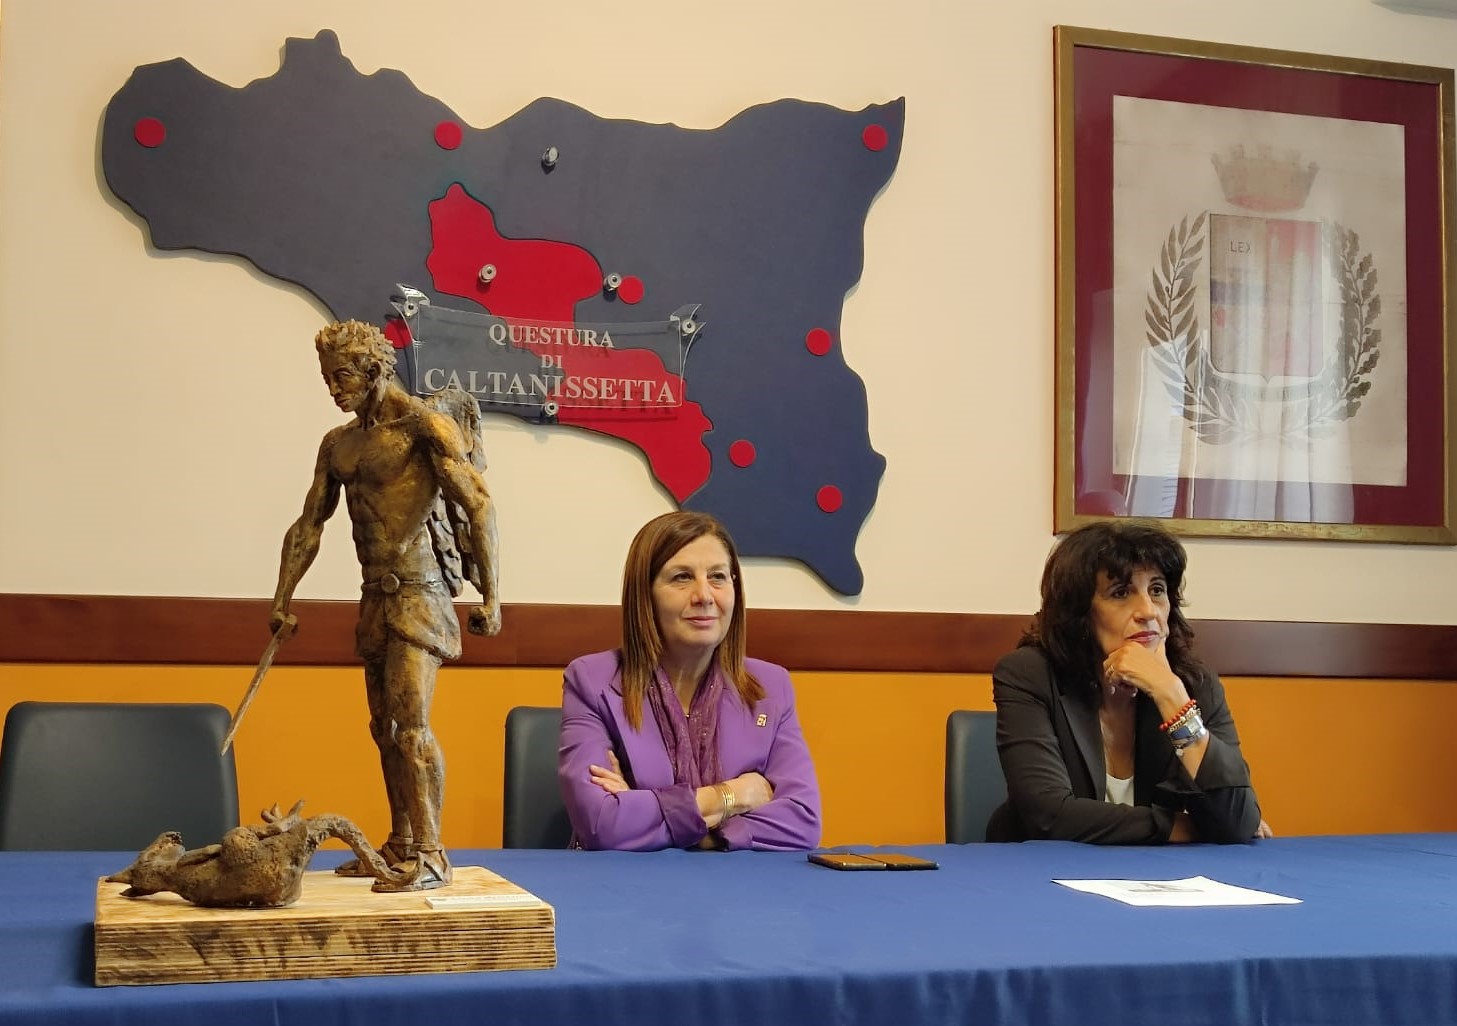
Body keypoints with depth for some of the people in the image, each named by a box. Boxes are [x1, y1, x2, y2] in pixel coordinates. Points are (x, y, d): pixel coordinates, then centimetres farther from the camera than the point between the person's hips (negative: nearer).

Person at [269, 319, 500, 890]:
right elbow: (308, 526, 20)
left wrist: (491, 596, -18)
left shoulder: (422, 421, -8)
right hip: (375, 595, 8)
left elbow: (478, 505, -13)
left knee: (410, 723, -15)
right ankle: (399, 848, 19)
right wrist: (282, 601, 13)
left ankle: (429, 855, -12)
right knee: (384, 728, 11)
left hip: (418, 590, -8)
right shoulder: (338, 445, 15)